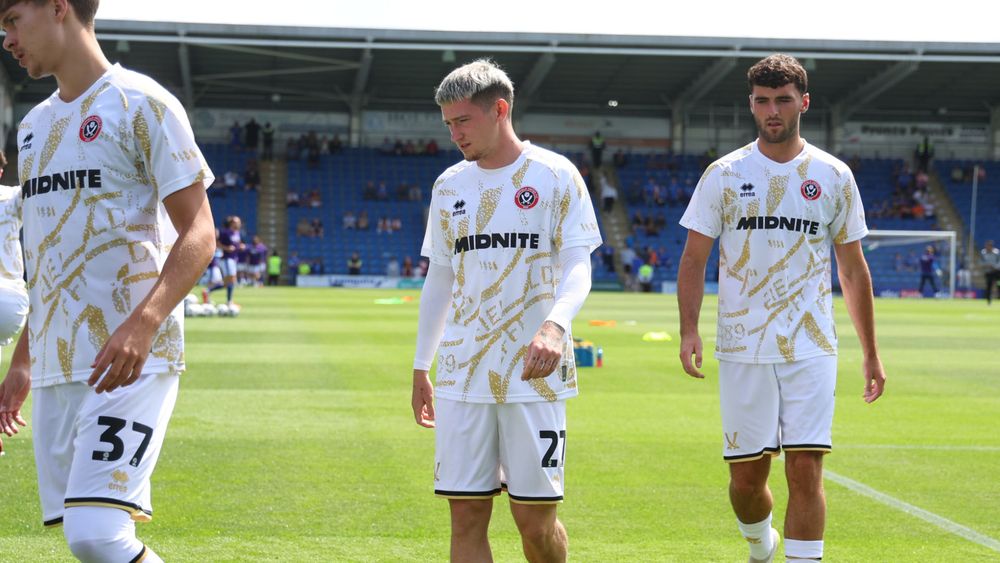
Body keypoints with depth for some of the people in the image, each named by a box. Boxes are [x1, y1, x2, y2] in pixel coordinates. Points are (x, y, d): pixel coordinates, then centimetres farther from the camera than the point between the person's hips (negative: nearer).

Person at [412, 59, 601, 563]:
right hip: (462, 375, 4)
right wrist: (420, 368, 16)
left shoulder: (555, 175, -1)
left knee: (535, 519, -3)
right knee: (466, 514, 0)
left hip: (534, 373, -4)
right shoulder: (449, 186, 12)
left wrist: (555, 324, -27)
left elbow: (576, 268, -7)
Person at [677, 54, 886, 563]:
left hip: (811, 350, 0)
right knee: (745, 478, 6)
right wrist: (689, 330, -12)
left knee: (805, 472, -10)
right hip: (742, 349, 0)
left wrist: (871, 353, 10)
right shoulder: (724, 174, 3)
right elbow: (693, 259, 3)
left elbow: (853, 270, 11)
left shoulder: (833, 176, 5)